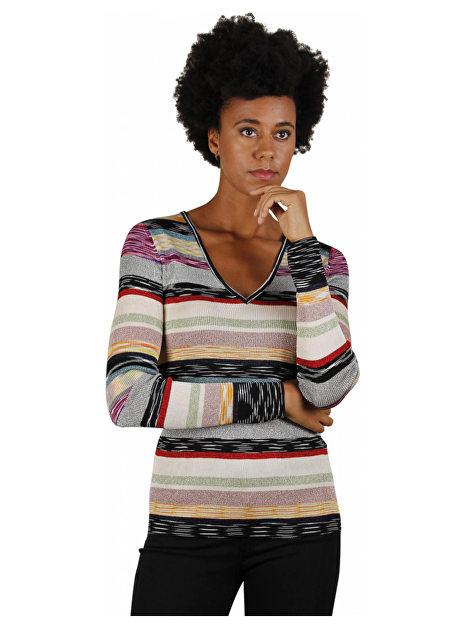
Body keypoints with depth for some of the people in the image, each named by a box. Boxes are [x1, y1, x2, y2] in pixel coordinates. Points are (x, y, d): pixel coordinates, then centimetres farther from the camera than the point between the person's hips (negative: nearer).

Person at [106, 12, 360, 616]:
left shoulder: (322, 260, 5)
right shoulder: (156, 243, -2)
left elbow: (329, 390, -12)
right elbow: (130, 400, -12)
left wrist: (302, 244, -14)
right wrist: (275, 396, -9)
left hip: (299, 527, 2)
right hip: (189, 524, -2)